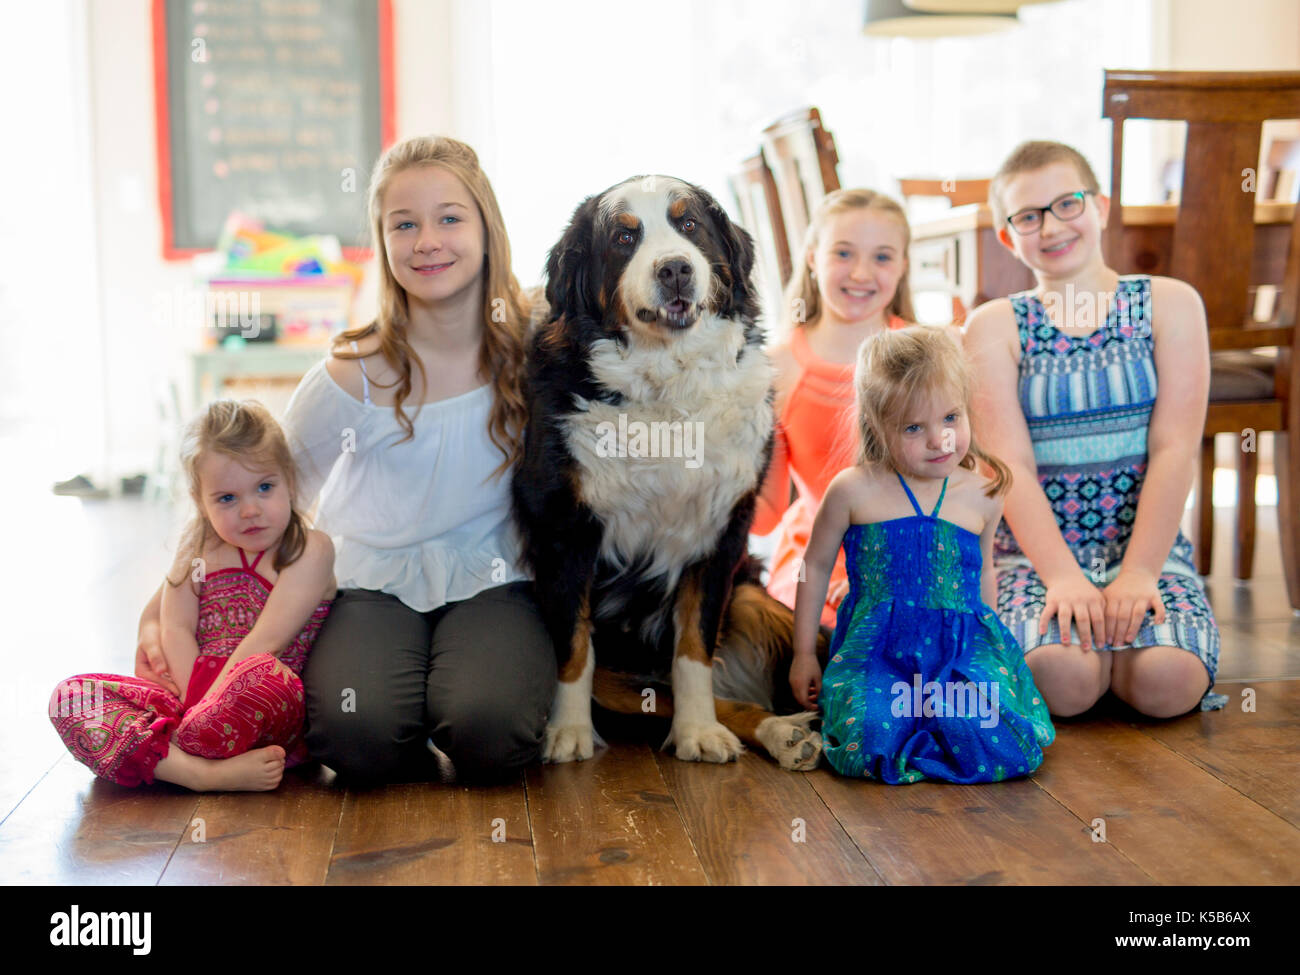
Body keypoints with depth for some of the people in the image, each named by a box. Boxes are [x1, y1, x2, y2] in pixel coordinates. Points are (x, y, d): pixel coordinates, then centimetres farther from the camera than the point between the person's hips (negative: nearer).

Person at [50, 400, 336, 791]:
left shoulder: (311, 549, -3)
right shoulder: (198, 543, 13)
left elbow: (264, 643, -13)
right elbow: (176, 631, 3)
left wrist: (214, 703, -19)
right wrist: (197, 698, -12)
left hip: (269, 715, -5)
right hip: (195, 694, 6)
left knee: (263, 675, -40)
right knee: (70, 695, -14)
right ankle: (202, 772, -33)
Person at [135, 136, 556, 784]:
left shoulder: (529, 347, -7)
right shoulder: (353, 377, -13)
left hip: (489, 581, 1)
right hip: (376, 583, 0)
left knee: (488, 733, -27)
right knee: (358, 738, -28)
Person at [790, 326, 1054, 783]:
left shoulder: (983, 496, 4)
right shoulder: (853, 491, -4)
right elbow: (816, 566, 8)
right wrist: (804, 654, 11)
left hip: (962, 645, 2)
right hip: (876, 644, -2)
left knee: (999, 743, -22)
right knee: (870, 740, -28)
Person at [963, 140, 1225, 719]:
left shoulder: (1170, 304, 5)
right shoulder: (994, 327, 4)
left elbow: (1174, 451, -3)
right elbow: (1011, 467, -7)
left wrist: (1137, 573, -15)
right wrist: (1063, 577, -20)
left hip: (1148, 544, 1)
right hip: (1037, 550, -1)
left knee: (1167, 681, -26)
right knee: (1061, 679, -29)